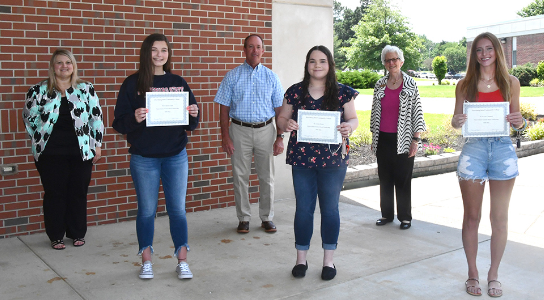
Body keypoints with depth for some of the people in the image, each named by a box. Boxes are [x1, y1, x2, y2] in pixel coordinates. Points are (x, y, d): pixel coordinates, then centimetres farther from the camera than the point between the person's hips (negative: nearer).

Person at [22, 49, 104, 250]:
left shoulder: (86, 89, 4)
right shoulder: (39, 90, 3)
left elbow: (96, 118, 5)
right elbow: (29, 117, 8)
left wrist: (97, 145, 3)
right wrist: (40, 138, 3)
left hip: (81, 151, 1)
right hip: (51, 153, 0)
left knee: (78, 192, 7)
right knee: (54, 194, 5)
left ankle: (77, 233, 21)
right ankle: (56, 237, 17)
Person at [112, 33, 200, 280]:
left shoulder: (178, 82, 7)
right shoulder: (133, 83, -1)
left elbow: (190, 123, 10)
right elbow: (119, 123, -5)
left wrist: (194, 115, -12)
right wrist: (134, 118, -25)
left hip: (176, 156, 2)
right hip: (144, 158, -2)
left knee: (177, 209, 6)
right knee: (146, 211, 8)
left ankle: (182, 261, 16)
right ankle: (146, 261, 23)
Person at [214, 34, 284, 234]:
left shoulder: (271, 77, 7)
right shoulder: (232, 77, 4)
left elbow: (279, 109, 7)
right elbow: (224, 108, 1)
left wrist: (280, 137, -1)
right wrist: (225, 137, -7)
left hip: (265, 130, 1)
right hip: (239, 130, -1)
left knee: (267, 177, 6)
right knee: (240, 177, 4)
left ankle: (267, 218, 20)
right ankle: (243, 218, 16)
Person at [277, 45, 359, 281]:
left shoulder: (342, 92, 1)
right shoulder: (295, 92, 4)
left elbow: (353, 118, 6)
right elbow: (282, 118, 9)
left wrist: (349, 126, -17)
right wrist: (286, 124, -14)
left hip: (334, 158, 0)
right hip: (302, 158, 1)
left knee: (330, 208, 8)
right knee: (304, 208, 6)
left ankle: (328, 260, 21)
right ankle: (301, 259, 21)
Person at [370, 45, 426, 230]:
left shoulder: (410, 85, -2)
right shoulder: (379, 85, 7)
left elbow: (417, 113, -3)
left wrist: (415, 140, -8)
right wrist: (374, 138, 10)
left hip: (403, 140, -3)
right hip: (383, 139, 4)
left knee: (403, 180, 2)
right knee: (384, 179, 10)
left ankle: (405, 217, 15)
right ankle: (387, 214, 23)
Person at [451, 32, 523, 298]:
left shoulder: (511, 83, 6)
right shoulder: (465, 84, 5)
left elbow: (516, 120, 11)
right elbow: (456, 120, 7)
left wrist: (519, 123, -12)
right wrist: (457, 121, -15)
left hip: (503, 149, 1)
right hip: (473, 148, 0)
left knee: (499, 217, 7)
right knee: (472, 216, 6)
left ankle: (493, 274, 22)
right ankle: (472, 273, 20)